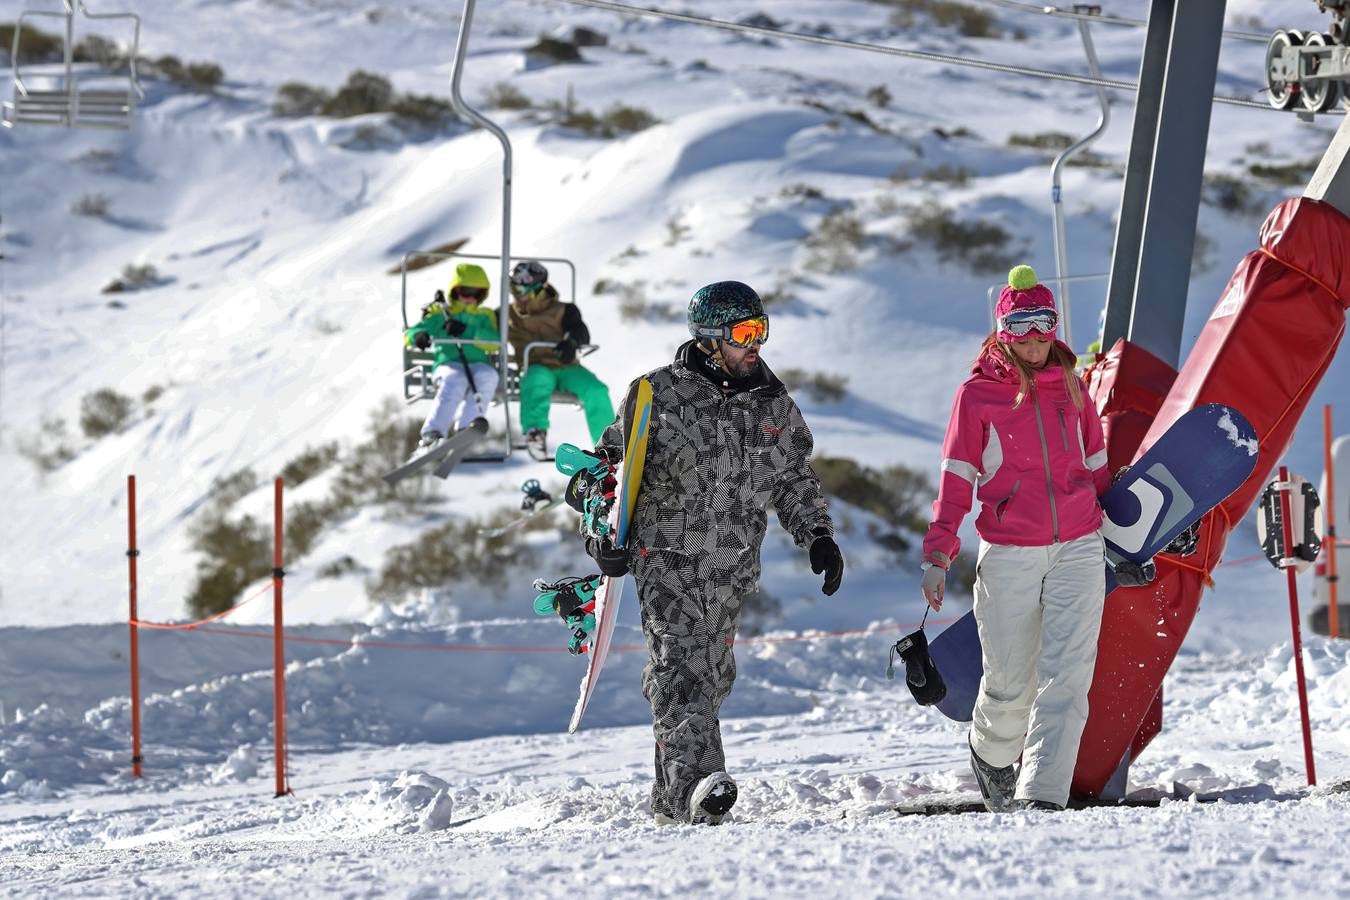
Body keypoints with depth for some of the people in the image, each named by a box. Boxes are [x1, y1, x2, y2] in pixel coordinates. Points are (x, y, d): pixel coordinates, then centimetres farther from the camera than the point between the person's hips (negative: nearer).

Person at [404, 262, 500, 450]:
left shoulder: (485, 316, 23)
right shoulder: (439, 313, 18)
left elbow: (495, 343, 4)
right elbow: (409, 334, 7)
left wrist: (468, 331, -12)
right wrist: (419, 336, -19)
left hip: (478, 364, 2)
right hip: (448, 363, -2)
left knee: (488, 375, -34)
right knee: (454, 381, -38)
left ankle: (466, 429, -41)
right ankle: (432, 434, -50)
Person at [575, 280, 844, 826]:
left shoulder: (773, 405, 9)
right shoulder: (659, 394, -5)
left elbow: (795, 481, 20)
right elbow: (613, 463, 3)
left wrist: (818, 537, 7)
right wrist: (605, 534, -7)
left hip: (732, 570, 5)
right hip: (667, 558, -5)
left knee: (712, 676, 7)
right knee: (680, 667, -18)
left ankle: (670, 799, 17)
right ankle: (695, 782, -31)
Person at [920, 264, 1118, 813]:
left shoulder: (1072, 387, 11)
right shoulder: (977, 394, 1)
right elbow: (956, 480, 0)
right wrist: (938, 556, -7)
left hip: (1079, 548, 2)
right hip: (1008, 555, -2)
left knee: (1066, 675, -13)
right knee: (1011, 682, 3)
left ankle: (1042, 794, -18)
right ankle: (991, 752, 36)